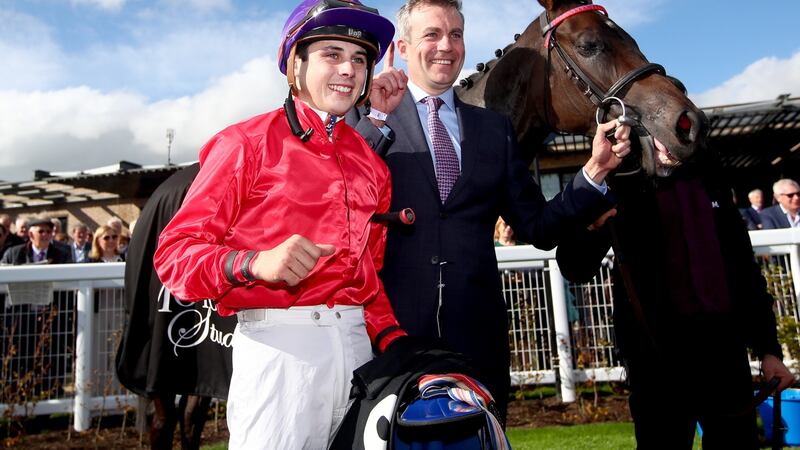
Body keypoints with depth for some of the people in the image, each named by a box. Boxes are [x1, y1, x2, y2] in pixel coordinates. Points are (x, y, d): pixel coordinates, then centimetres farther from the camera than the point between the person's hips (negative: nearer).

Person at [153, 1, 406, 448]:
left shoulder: (371, 162, 16)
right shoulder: (246, 143, -1)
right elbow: (175, 252, -6)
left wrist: (392, 338, 5)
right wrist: (255, 263, -24)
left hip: (357, 343, 6)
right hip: (279, 345, -5)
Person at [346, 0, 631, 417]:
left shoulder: (495, 128, 13)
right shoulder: (366, 116, 3)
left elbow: (538, 228, 8)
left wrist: (594, 171, -4)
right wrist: (376, 118, -17)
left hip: (477, 330, 3)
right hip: (393, 321, -3)